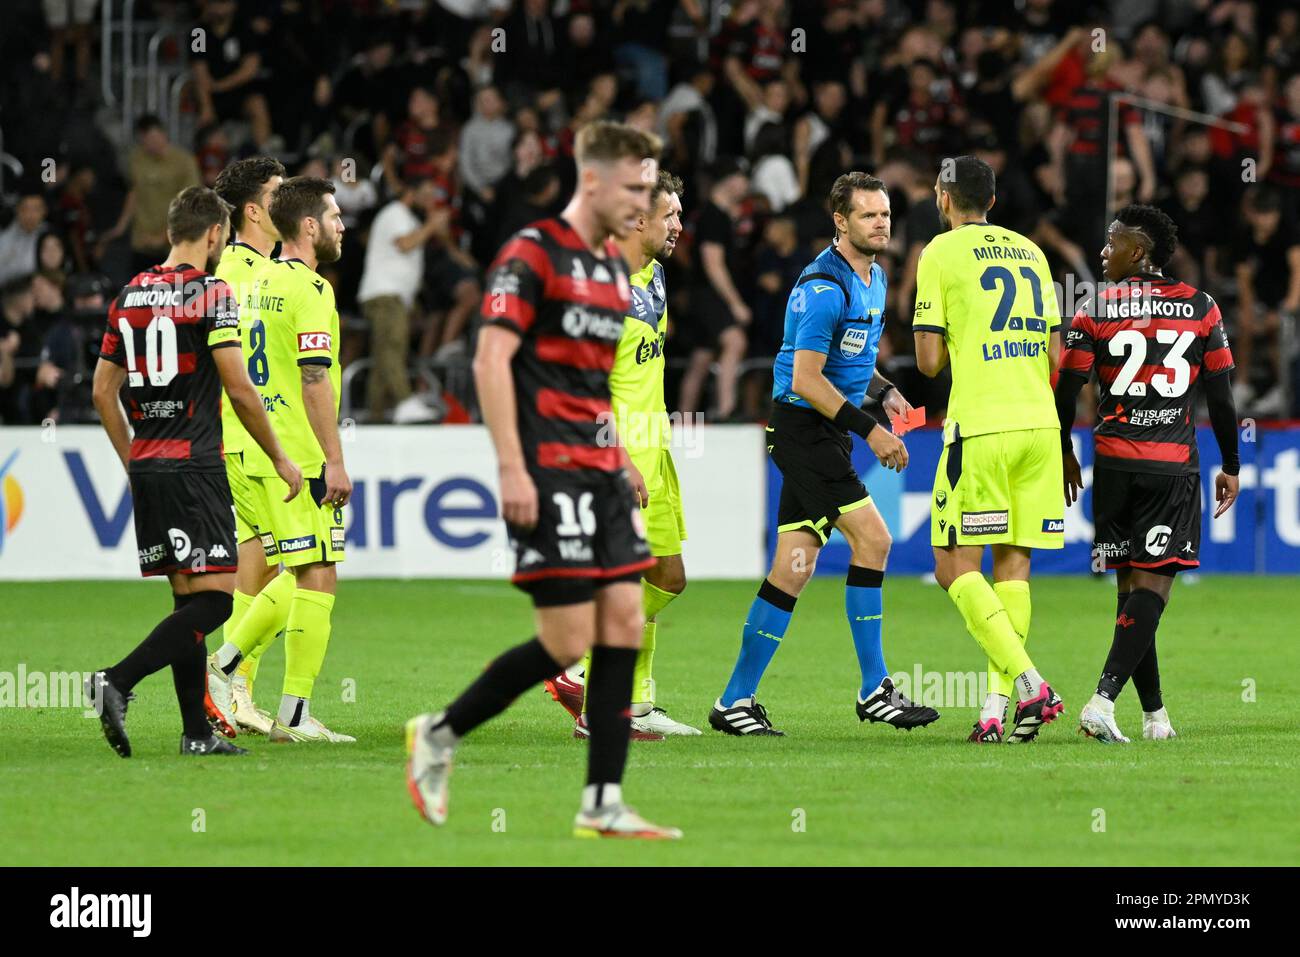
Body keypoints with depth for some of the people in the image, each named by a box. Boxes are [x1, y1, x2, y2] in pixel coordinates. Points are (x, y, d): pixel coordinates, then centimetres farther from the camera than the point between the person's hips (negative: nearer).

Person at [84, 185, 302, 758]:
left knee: (188, 597, 11)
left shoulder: (131, 296, 12)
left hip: (146, 468, 8)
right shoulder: (210, 292, -8)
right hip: (193, 465, -8)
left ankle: (197, 731, 9)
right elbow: (239, 389, -11)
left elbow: (103, 391, 16)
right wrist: (280, 458, -1)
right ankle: (117, 682, -22)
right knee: (213, 598, -8)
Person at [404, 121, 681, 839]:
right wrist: (512, 469, -21)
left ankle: (602, 806, 2)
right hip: (550, 473, -8)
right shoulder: (533, 254, -10)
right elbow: (491, 361, -15)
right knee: (567, 640, -10)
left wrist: (628, 468, 21)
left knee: (624, 626, 1)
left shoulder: (613, 266, 16)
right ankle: (439, 735, 9)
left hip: (602, 471, 9)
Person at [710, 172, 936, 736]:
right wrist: (869, 429, -21)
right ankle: (874, 690, -8)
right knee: (872, 538, -14)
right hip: (803, 428, -9)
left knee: (793, 569, 6)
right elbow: (806, 378, -21)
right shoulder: (825, 287, -17)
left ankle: (736, 700, 8)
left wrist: (885, 392, 9)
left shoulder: (873, 278, 14)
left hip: (826, 433, 9)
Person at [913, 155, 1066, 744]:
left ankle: (1029, 684, -19)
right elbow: (1053, 355, 16)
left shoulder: (941, 254, -1)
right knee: (1013, 564, 8)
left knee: (956, 568, -2)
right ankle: (998, 706, 2)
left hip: (981, 428, -6)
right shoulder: (1030, 253, 16)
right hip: (1040, 424, 6)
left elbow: (929, 362, -4)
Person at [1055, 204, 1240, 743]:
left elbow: (1065, 391, 0)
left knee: (1130, 584, 10)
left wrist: (1065, 456, 16)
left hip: (1114, 465, 1)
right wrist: (1231, 467, 13)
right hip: (1175, 466, -1)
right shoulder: (1201, 309, 2)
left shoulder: (1095, 311, 0)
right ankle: (1104, 699, -23)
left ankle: (1154, 714, 12)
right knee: (1152, 584, -6)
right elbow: (1221, 396, 3)